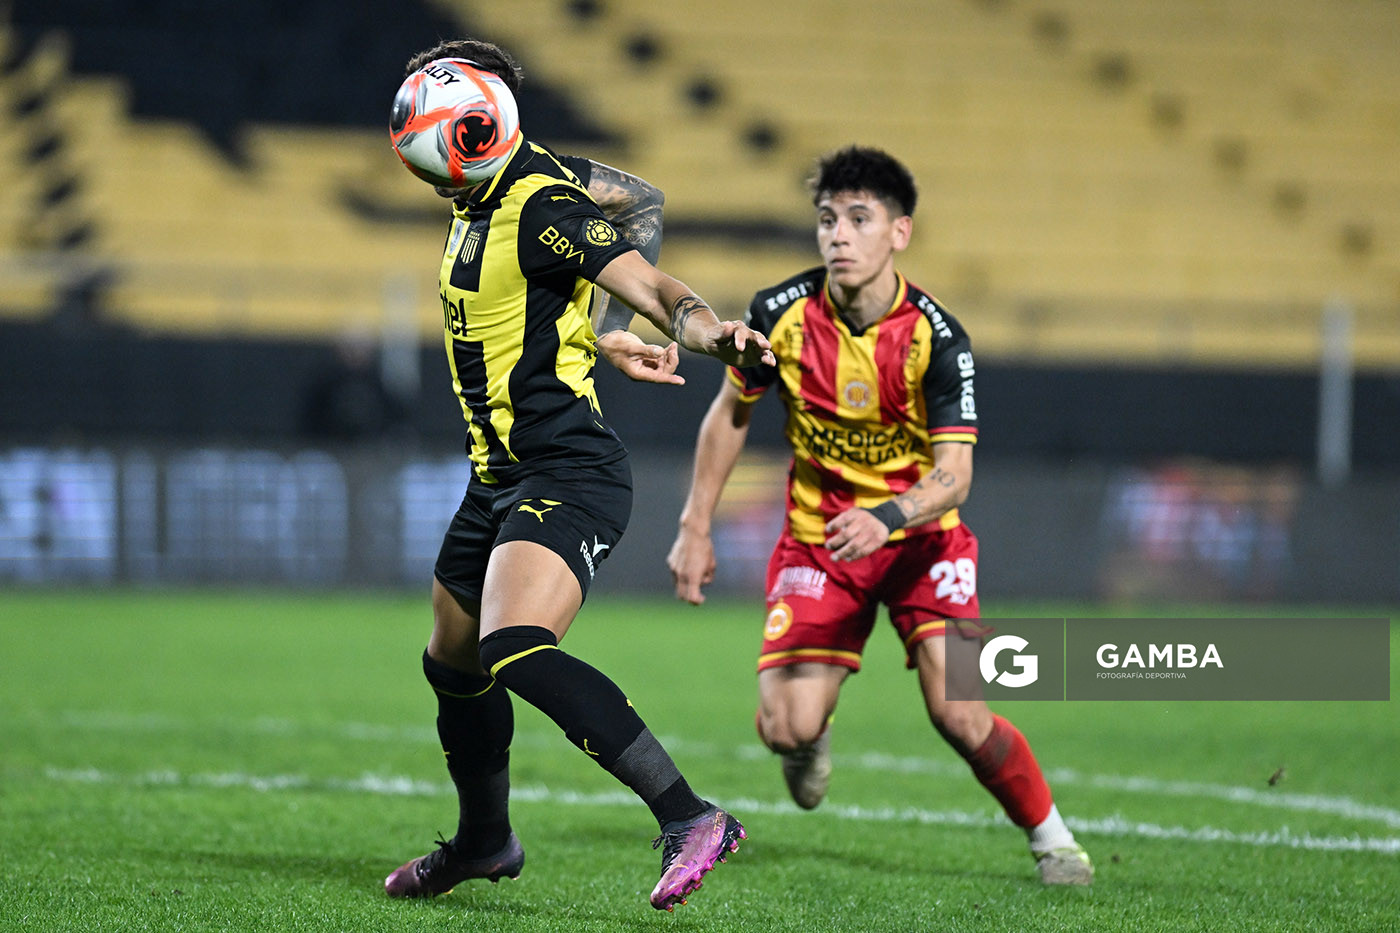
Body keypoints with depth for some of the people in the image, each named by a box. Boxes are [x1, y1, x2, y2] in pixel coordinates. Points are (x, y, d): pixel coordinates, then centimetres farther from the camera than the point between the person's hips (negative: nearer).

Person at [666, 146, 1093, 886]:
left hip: (922, 538, -2)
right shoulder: (780, 314, -13)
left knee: (958, 716, -18)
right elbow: (729, 414, 4)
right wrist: (695, 529, 3)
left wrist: (885, 518, -42)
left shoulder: (938, 339, -20)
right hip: (816, 540, 2)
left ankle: (1050, 837, 8)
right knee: (786, 728, -14)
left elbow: (953, 475, -23)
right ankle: (814, 738, 26)